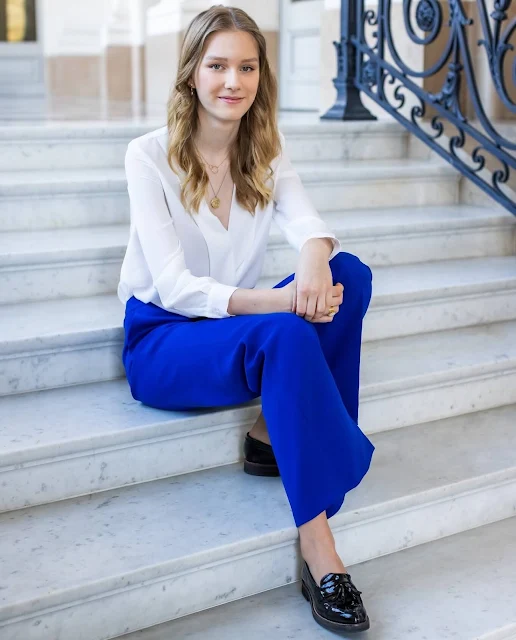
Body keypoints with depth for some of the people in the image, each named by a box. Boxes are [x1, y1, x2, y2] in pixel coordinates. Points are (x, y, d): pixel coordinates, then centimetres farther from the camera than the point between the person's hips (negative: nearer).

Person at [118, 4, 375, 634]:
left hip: (239, 326, 5)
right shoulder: (150, 156, -12)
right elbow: (173, 285, -20)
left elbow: (307, 223, -14)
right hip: (160, 340, -5)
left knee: (348, 273, -21)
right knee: (284, 334, -36)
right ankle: (318, 547, -34)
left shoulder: (267, 155, 4)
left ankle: (274, 434, -15)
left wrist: (313, 253, -40)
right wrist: (275, 301, -36)